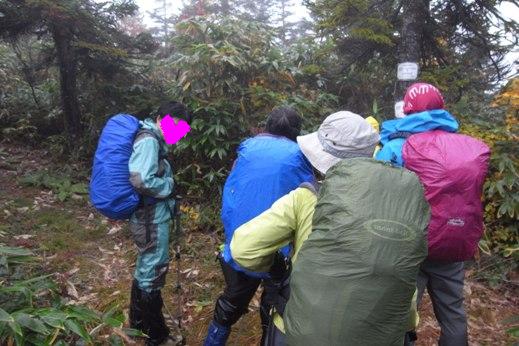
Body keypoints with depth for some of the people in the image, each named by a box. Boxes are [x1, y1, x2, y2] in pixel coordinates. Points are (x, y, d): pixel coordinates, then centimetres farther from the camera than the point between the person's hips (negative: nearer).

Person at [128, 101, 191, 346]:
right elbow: (141, 180, -30)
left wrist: (167, 184, 2)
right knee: (154, 271, 3)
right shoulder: (149, 140, -19)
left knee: (145, 268, 23)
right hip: (151, 218, -10)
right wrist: (169, 187, -16)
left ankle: (138, 321, 42)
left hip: (150, 216, 10)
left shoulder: (153, 140, 10)